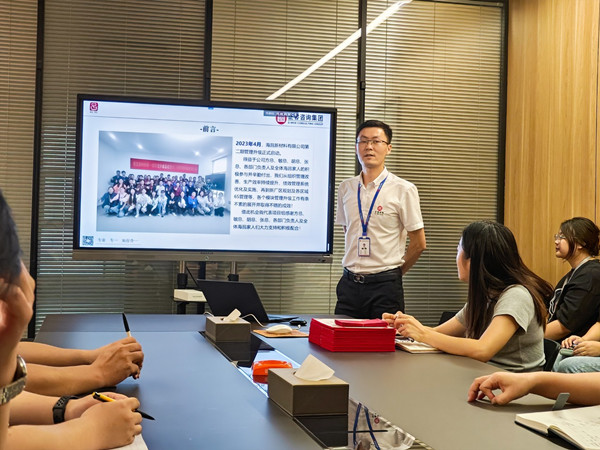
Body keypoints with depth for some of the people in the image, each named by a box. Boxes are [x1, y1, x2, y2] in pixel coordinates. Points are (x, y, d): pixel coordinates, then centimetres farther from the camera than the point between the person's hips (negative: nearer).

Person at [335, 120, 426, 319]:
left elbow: (418, 244, -1)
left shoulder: (403, 190, -5)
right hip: (349, 283, 4)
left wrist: (394, 273, 7)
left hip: (385, 286, -4)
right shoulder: (345, 188, 8)